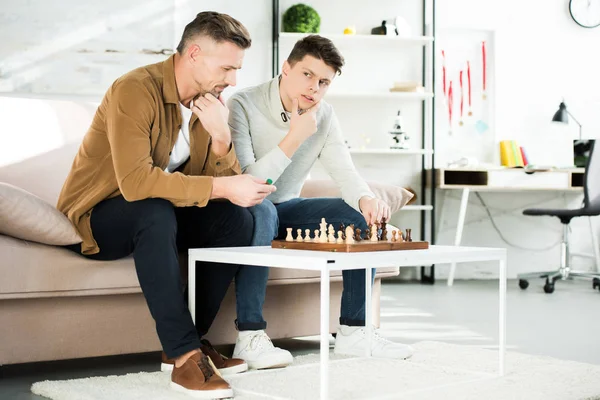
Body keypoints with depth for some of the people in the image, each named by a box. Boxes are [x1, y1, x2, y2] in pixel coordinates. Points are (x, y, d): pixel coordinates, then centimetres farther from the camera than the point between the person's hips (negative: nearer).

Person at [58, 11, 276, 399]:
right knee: (155, 211, -37)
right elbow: (136, 181, -37)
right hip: (96, 217, -7)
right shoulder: (135, 90, -24)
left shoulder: (210, 102, -1)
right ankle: (185, 356, -33)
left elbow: (227, 180, -4)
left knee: (237, 218, -14)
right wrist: (221, 187, -36)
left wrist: (220, 137, -23)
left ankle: (191, 338, -7)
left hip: (158, 216, 7)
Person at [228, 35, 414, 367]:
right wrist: (293, 139, -33)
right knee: (259, 212, -41)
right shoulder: (244, 106, -20)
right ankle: (250, 337, -34)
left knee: (364, 217, -11)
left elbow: (345, 172, -8)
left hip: (286, 208, 7)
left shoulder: (324, 116, 0)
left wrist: (367, 199, -31)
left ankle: (353, 331, -6)